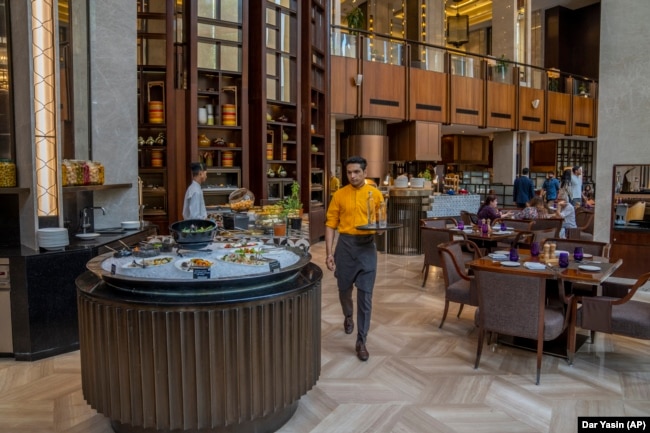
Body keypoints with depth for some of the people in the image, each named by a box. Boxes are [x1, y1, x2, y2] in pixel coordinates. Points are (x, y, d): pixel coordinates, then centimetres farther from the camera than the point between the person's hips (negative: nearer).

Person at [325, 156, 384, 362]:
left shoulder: (375, 194, 2)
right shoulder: (339, 195, 1)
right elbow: (330, 224, 0)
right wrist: (329, 252, -6)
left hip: (367, 246, -1)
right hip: (345, 244, 1)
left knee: (365, 295, -2)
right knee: (344, 288, 16)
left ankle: (361, 342, 7)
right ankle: (348, 316, 49)